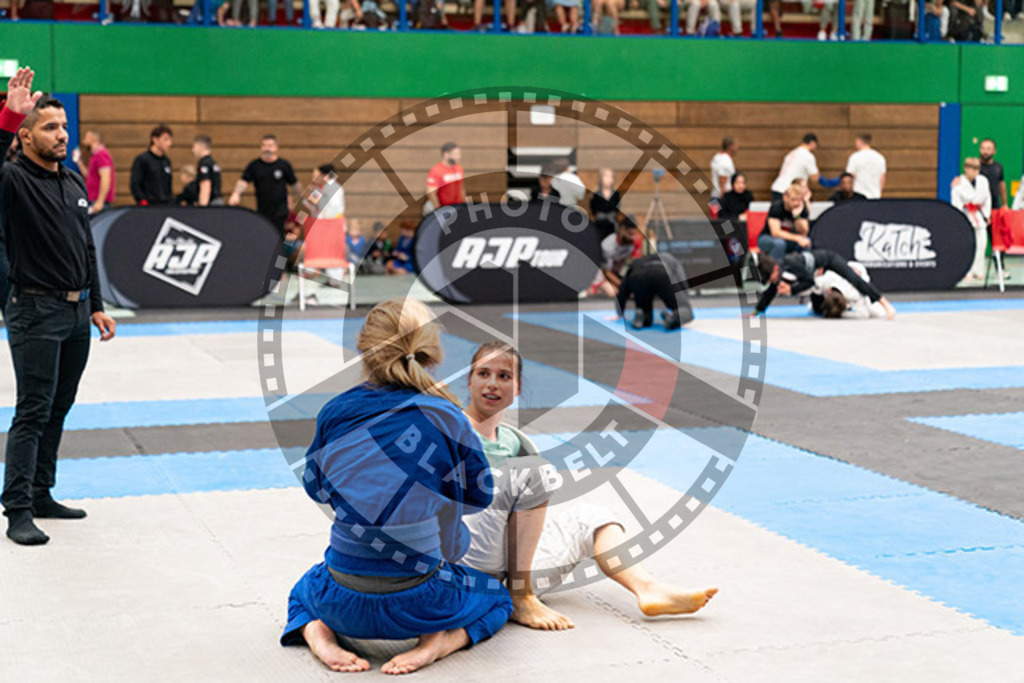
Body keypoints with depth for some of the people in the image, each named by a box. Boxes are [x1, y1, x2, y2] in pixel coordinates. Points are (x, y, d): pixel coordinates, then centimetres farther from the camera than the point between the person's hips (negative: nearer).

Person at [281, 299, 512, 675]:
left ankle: (316, 632, 6)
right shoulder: (446, 418, -11)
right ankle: (438, 640, -1)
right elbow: (479, 495, 4)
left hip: (342, 603, 3)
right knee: (497, 595, 28)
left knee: (305, 587, 40)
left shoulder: (334, 413, -4)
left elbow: (315, 487, 12)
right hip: (416, 604, -3)